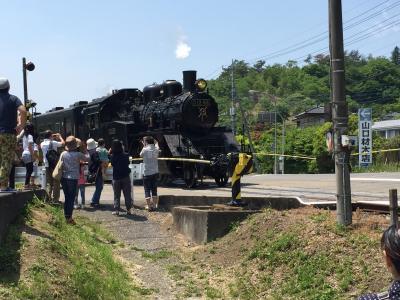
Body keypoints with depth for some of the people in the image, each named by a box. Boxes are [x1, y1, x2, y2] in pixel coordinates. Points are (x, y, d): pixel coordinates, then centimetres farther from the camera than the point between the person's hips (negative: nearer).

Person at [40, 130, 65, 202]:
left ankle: (48, 198, 6)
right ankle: (55, 199, 1)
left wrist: (53, 138, 22)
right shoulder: (53, 143, -12)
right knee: (56, 182, 2)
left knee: (48, 182, 11)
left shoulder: (42, 144, 5)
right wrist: (60, 136, 10)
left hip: (47, 165, 5)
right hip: (54, 164, -5)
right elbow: (63, 143, -6)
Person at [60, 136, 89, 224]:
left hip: (64, 178, 4)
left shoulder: (63, 154, -2)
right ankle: (69, 217, 0)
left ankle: (66, 216, 18)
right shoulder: (78, 154, -11)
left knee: (67, 197, 13)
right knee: (71, 198, 1)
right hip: (73, 178, -4)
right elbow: (87, 158, 2)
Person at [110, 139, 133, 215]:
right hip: (125, 177, 0)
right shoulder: (126, 155, -9)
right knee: (127, 194, 7)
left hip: (116, 178, 0)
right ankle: (128, 209, 7)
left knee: (116, 195, 8)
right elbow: (128, 163, 4)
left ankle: (116, 210, 4)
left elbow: (112, 164, 2)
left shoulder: (112, 156, -12)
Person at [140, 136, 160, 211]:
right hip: (155, 172, 4)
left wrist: (144, 146, 18)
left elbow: (141, 155, 8)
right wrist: (157, 144, 34)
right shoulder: (156, 149, 0)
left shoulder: (145, 150, -12)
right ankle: (154, 205, 17)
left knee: (147, 190, 3)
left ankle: (149, 206, 1)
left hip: (147, 173, -4)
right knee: (154, 189, 13)